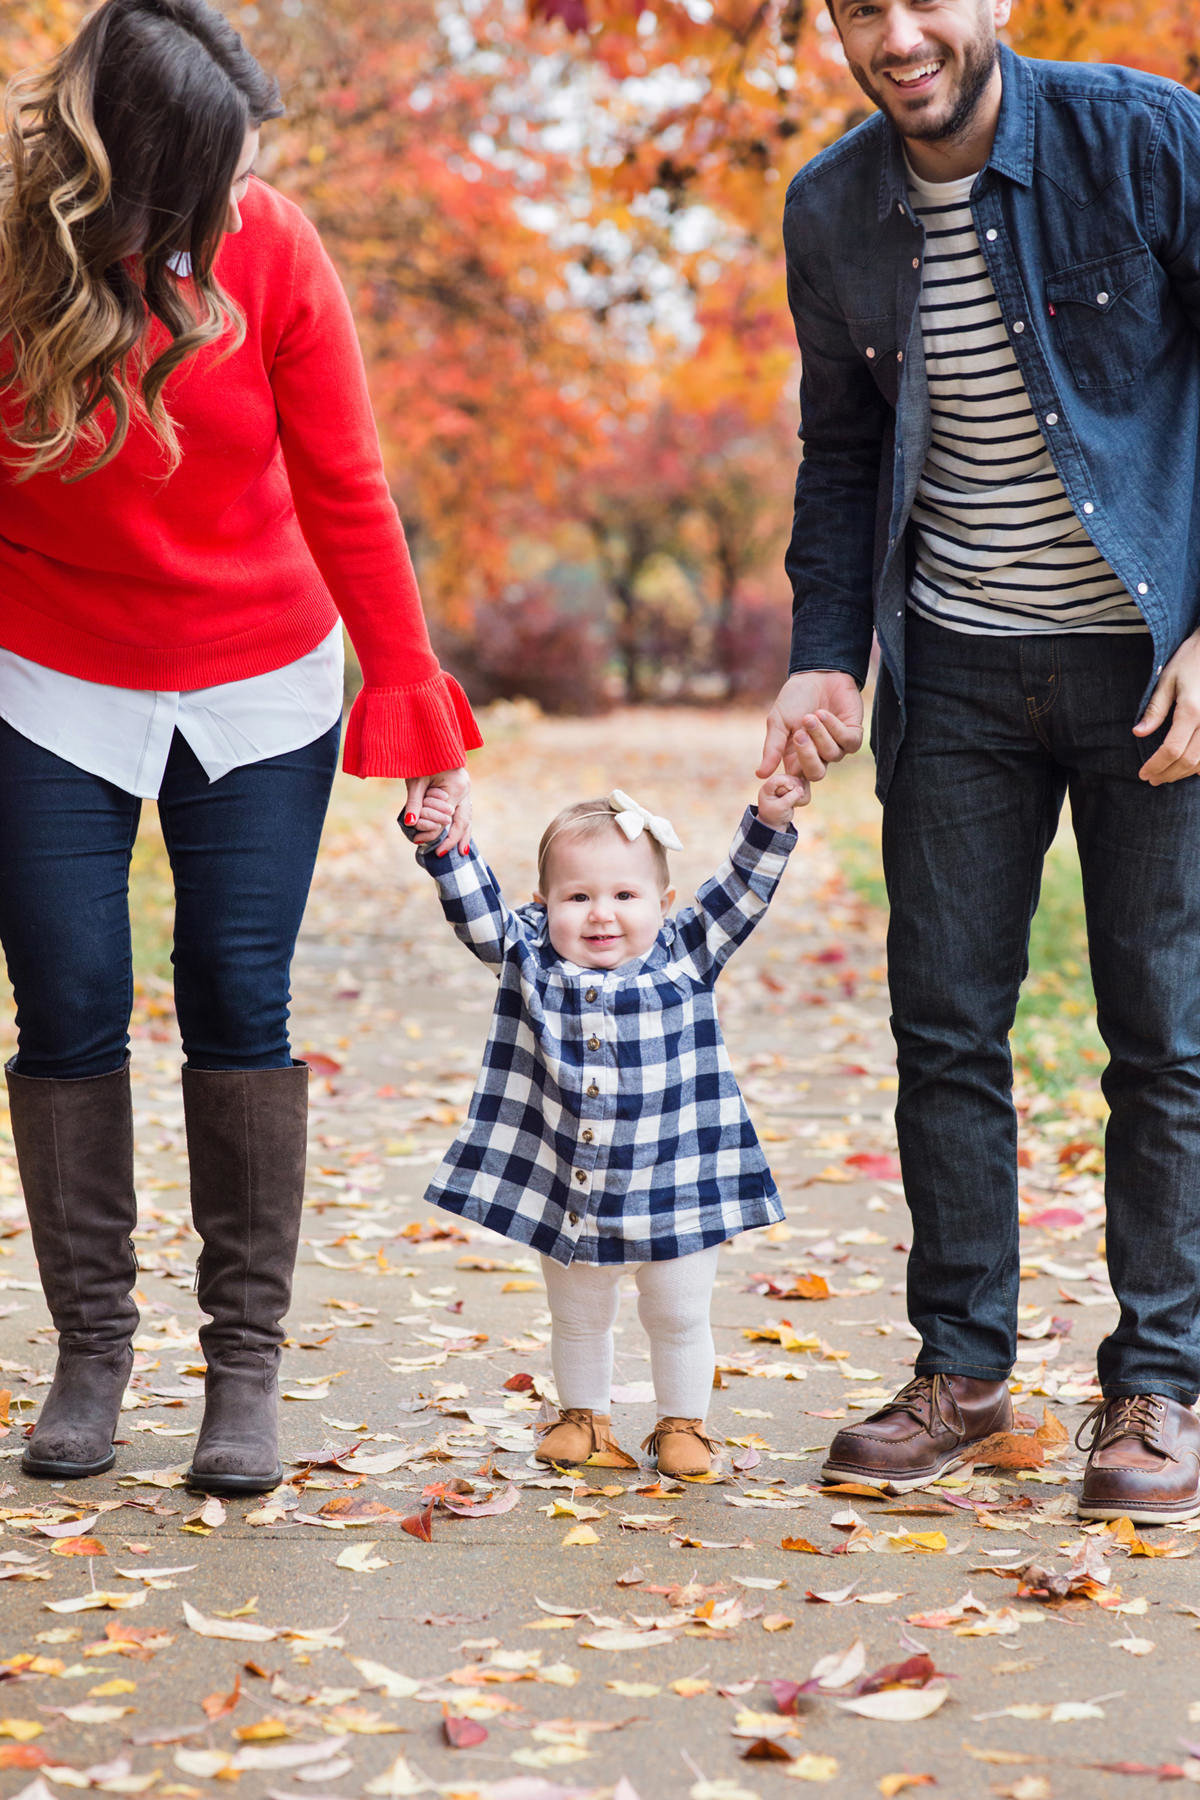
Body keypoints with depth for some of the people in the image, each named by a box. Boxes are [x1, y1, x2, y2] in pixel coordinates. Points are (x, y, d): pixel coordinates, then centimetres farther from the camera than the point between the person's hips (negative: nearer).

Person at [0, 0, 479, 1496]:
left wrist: (412, 705, -6)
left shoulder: (271, 250, -14)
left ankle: (246, 1362, 8)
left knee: (240, 1008, -3)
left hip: (259, 688, 0)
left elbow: (344, 492, -7)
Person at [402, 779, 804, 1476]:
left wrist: (770, 823, -18)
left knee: (679, 1316, 12)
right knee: (578, 1319, 18)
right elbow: (479, 909, -7)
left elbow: (739, 894, -7)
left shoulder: (684, 957, -5)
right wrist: (445, 848, -20)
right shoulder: (531, 959, -2)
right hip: (567, 1196, 1)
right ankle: (585, 1417, 37)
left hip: (674, 1191, -1)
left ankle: (683, 1423, 30)